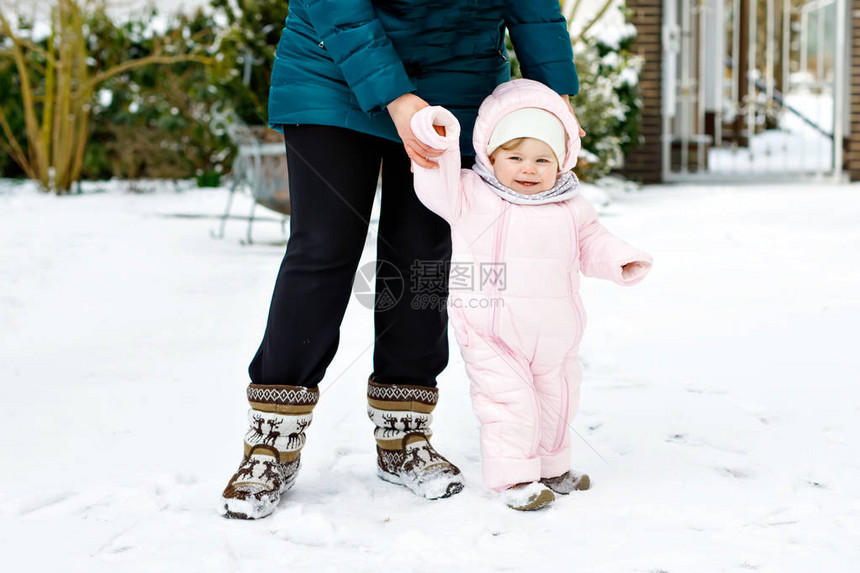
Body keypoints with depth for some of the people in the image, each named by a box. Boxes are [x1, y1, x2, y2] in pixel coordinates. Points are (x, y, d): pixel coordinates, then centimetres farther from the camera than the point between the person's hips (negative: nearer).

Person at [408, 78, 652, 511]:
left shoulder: (570, 208, 6)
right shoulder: (472, 195, -5)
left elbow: (592, 245, 12)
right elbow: (437, 186, -17)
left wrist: (621, 260, -6)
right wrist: (437, 145, -31)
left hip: (555, 336, 5)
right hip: (492, 334, -5)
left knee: (556, 398, 17)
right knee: (509, 401, -10)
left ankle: (551, 465, 36)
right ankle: (514, 476, 2)